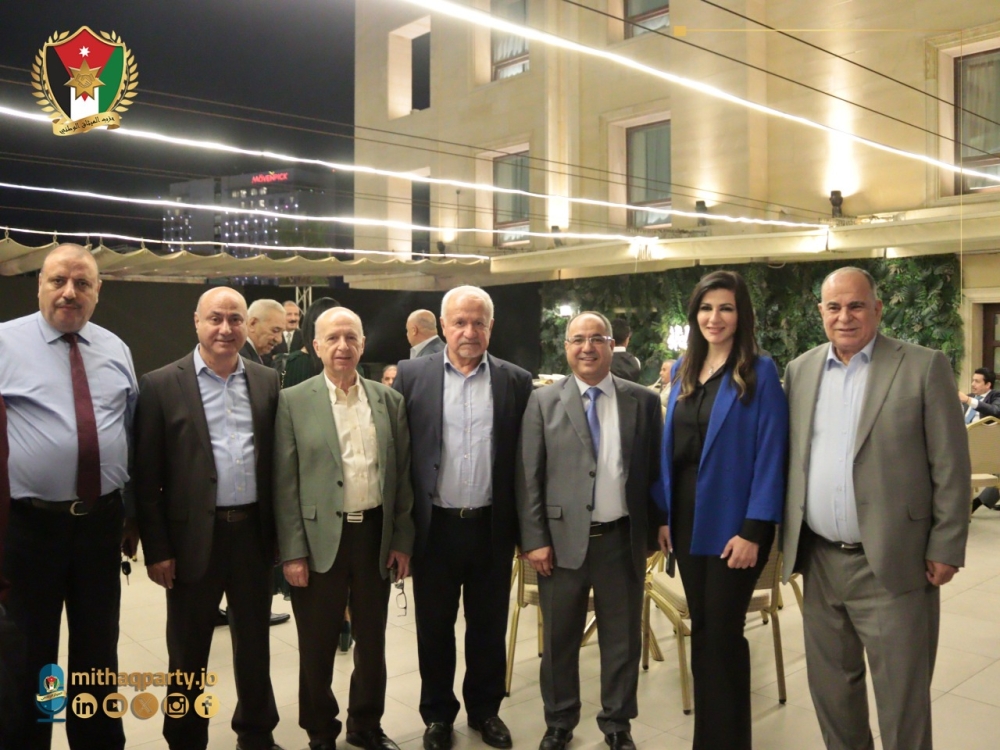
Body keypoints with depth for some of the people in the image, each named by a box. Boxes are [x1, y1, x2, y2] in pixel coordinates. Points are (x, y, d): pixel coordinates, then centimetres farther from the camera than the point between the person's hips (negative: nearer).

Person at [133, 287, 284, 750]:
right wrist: (156, 548, -7)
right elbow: (147, 475, -6)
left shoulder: (268, 382, 4)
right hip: (194, 535, -3)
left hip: (254, 531, 3)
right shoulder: (162, 385, -6)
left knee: (254, 641, 17)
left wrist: (280, 531, 6)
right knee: (188, 650, 13)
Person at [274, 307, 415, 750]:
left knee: (372, 639, 16)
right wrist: (292, 551, -9)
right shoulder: (293, 402, -4)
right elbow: (285, 484, -6)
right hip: (320, 538, -2)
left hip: (376, 535, 3)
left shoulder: (389, 401, 4)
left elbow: (402, 476, 6)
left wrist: (402, 540, 3)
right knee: (317, 645, 11)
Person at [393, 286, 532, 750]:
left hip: (492, 527, 1)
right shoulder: (412, 375, -2)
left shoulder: (516, 381, 0)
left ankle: (485, 709, 36)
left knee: (488, 627, 15)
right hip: (435, 527, 0)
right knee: (434, 628, 14)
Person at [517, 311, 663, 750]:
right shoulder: (543, 402, 0)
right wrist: (534, 539, -7)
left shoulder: (643, 401, 3)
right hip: (562, 538, 0)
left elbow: (655, 471, 5)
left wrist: (651, 533, 3)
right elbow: (528, 477, -2)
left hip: (622, 539, 1)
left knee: (622, 638, 13)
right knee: (559, 638, 13)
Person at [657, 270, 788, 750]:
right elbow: (670, 447, 10)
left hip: (731, 522, -5)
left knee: (722, 634, 5)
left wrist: (754, 530, -17)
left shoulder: (760, 373, -9)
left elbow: (770, 456, -13)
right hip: (687, 518, 6)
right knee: (702, 631, 15)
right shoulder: (683, 371, 9)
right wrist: (664, 515, 6)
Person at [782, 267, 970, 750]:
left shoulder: (924, 367, -6)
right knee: (830, 683, 18)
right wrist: (787, 536, 9)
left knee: (902, 695, 7)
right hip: (819, 561, 5)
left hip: (891, 563, -4)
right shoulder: (800, 371, 7)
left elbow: (950, 467, -6)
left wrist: (945, 549, -8)